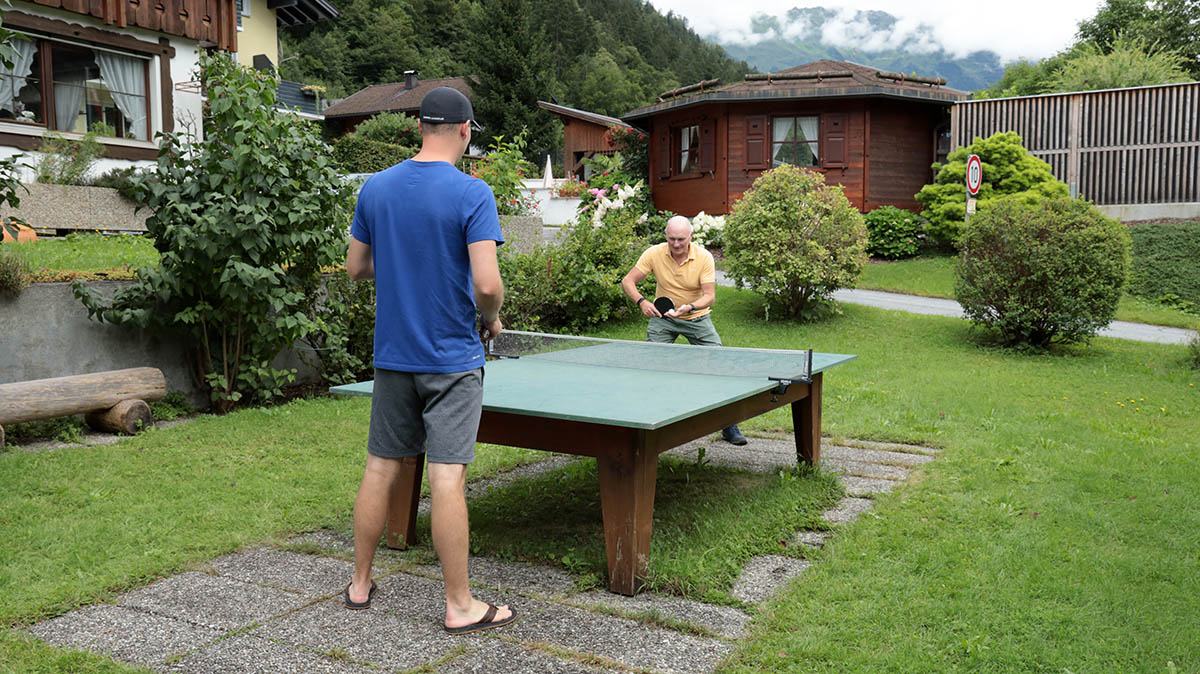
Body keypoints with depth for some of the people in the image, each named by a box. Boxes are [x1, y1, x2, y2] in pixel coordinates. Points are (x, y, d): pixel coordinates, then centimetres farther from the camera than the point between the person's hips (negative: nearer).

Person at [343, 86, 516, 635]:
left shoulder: (375, 188, 3)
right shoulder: (472, 194, -13)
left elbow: (356, 267, 11)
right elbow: (487, 283, -20)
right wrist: (491, 318, 0)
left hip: (392, 355, 5)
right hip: (452, 358, -5)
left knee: (380, 468, 14)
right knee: (447, 477, -2)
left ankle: (360, 583, 27)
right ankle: (460, 605, 8)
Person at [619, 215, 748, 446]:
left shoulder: (704, 257, -17)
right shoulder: (654, 254, -15)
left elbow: (709, 296, -20)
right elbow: (627, 281, -13)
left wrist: (689, 307, -40)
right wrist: (642, 301, -31)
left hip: (697, 318, 0)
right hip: (663, 317, 1)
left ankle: (729, 425, 6)